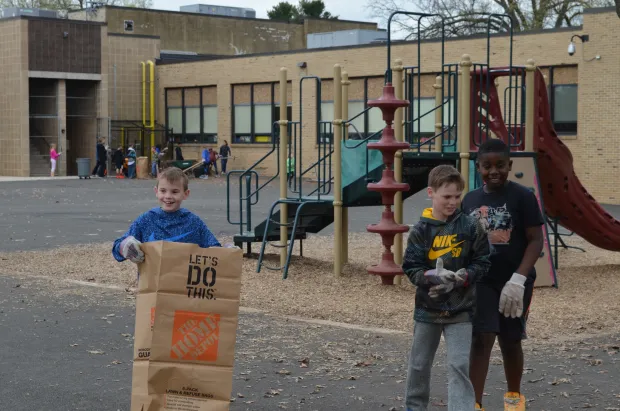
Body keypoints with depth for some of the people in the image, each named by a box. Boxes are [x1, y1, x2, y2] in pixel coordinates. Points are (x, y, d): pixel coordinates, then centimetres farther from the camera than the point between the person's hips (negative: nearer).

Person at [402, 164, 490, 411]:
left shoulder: (470, 227, -6)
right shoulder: (421, 229, -6)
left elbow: (481, 263, -3)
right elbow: (411, 268, -7)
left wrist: (460, 278, -19)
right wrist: (434, 277, -24)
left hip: (460, 308, -1)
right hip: (427, 307, 2)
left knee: (459, 366, -8)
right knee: (419, 364, 16)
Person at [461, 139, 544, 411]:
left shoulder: (522, 197, -9)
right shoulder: (470, 200, 4)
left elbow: (536, 240, -11)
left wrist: (518, 279, -19)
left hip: (514, 283, -2)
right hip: (481, 281, 2)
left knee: (510, 341, 12)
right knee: (480, 339, -8)